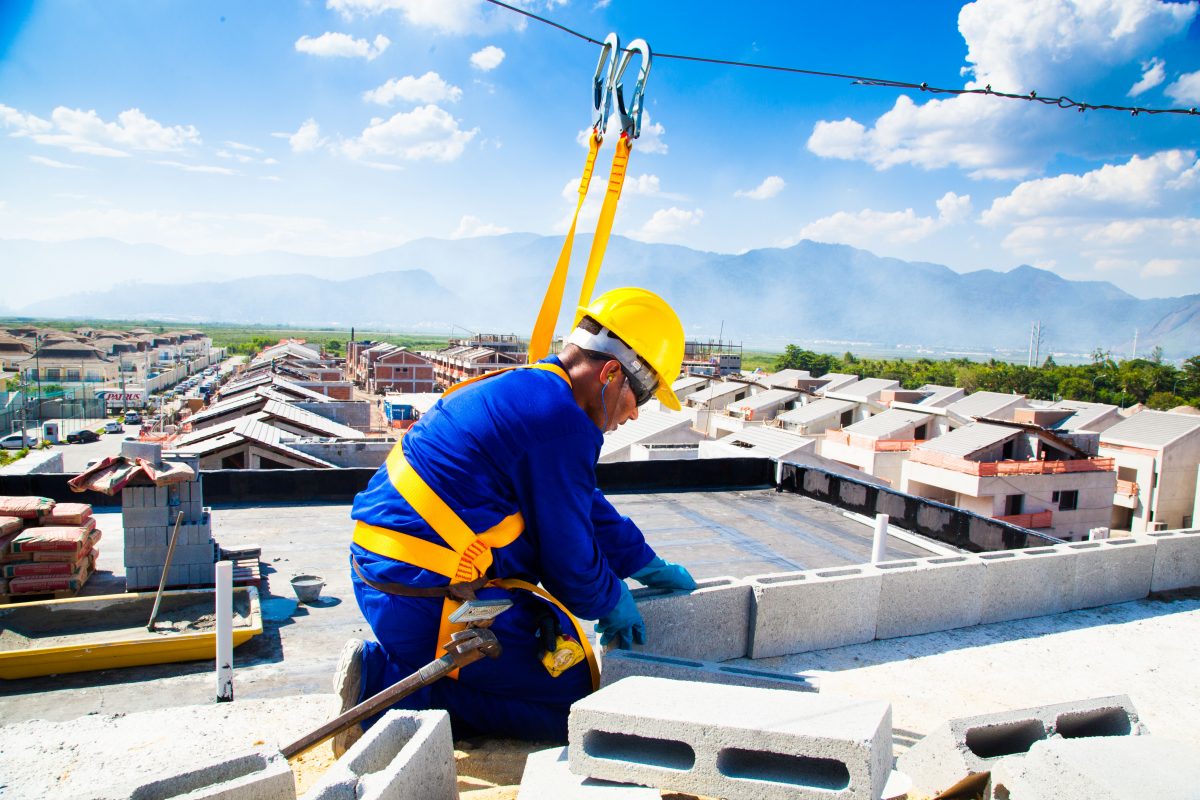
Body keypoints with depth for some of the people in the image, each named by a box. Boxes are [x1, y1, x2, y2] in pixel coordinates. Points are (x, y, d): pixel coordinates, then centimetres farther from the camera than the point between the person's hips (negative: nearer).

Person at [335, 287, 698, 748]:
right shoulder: (562, 424, -18)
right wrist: (612, 603, 11)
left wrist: (647, 565, 30)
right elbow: (569, 558, -11)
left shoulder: (526, 389, 14)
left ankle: (382, 666, 13)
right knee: (574, 698, -2)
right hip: (428, 596, -10)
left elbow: (586, 508, 24)